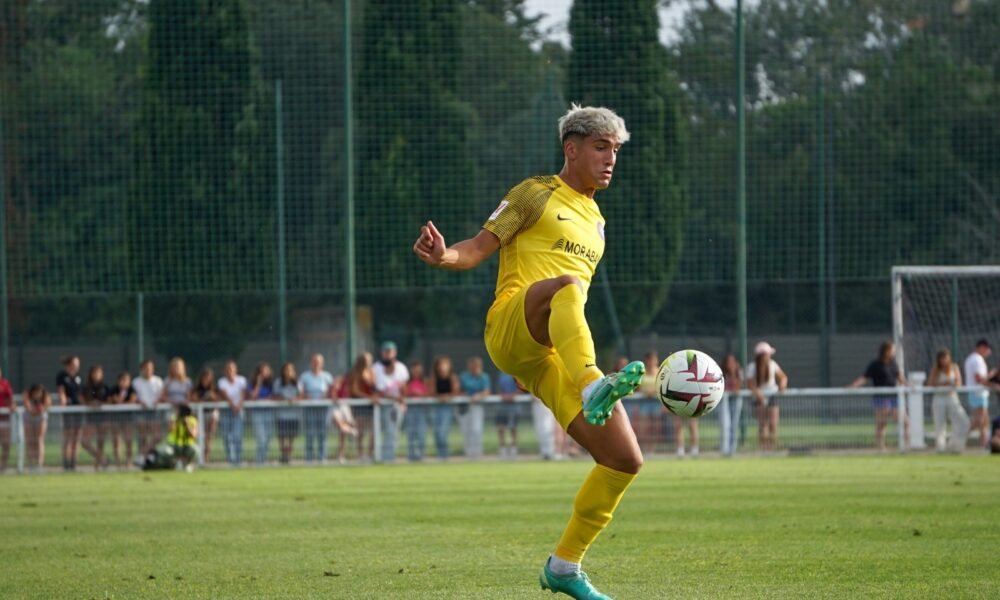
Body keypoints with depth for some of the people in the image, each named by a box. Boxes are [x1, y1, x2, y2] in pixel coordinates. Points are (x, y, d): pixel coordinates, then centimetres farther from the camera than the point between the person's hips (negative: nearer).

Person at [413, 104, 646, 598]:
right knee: (566, 285, -40)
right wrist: (444, 257, -21)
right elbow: (478, 248, 0)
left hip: (551, 360, 7)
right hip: (509, 328, -7)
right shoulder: (537, 194, 9)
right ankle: (595, 388, -65)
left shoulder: (595, 222, 29)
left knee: (625, 460, -4)